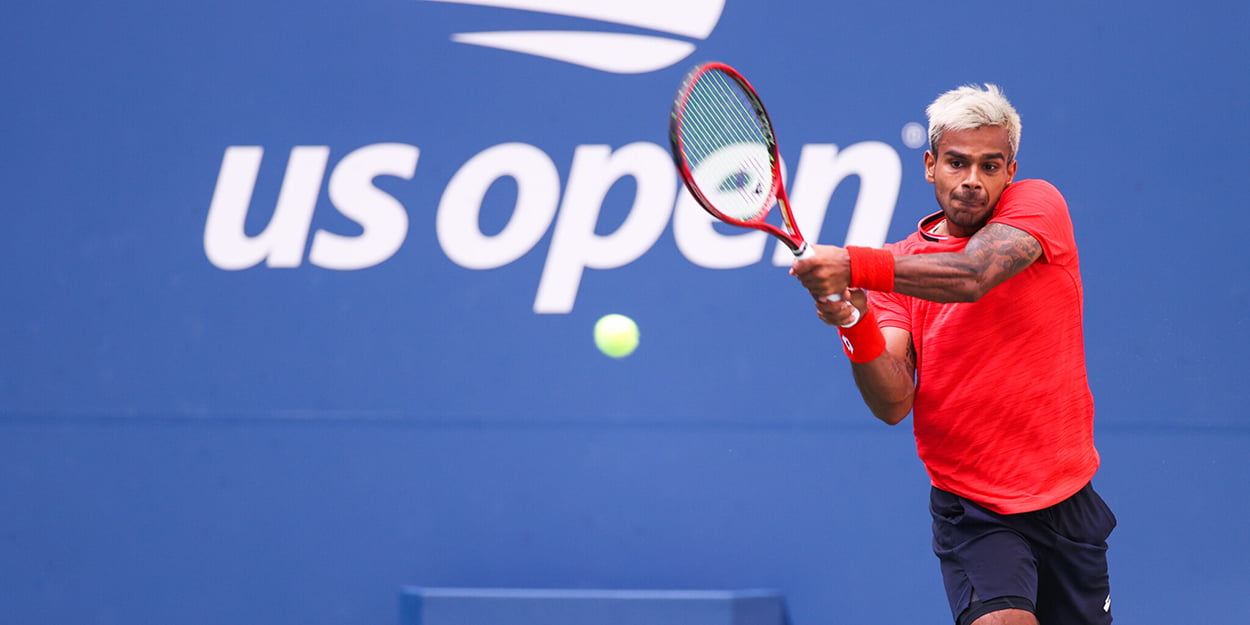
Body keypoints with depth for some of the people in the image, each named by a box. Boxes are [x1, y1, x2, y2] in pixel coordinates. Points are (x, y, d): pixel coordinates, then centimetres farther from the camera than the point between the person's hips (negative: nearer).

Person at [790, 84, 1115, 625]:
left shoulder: (1038, 205, -3)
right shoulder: (899, 265, 2)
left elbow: (971, 276, -25)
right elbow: (894, 404, -10)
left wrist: (855, 266, -37)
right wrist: (855, 324, -28)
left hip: (1067, 500, 1)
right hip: (972, 513, -1)